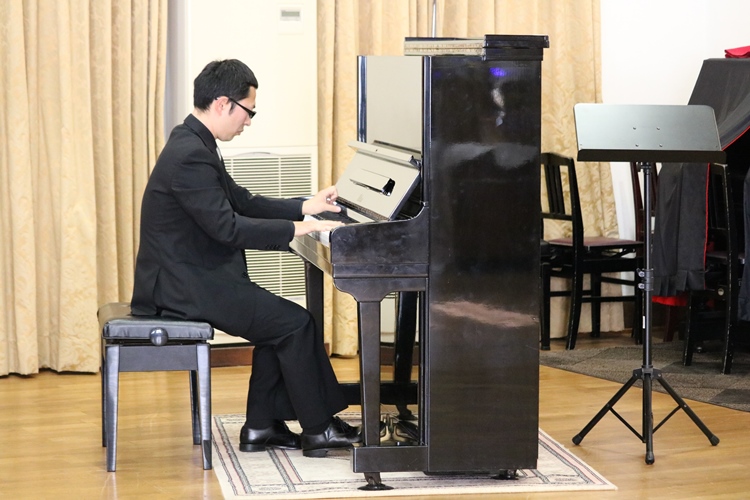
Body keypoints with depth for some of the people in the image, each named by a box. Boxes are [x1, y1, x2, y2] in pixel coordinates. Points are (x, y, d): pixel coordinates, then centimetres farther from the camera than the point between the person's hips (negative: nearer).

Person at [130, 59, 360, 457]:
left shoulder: (195, 145, 11)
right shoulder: (190, 156, -22)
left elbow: (242, 202, 19)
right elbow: (227, 227, -26)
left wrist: (304, 207, 12)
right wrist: (295, 228, -20)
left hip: (188, 277, 11)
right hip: (184, 286, -11)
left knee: (279, 319, 12)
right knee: (295, 323, -8)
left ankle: (261, 426, 14)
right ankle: (318, 430, 4)